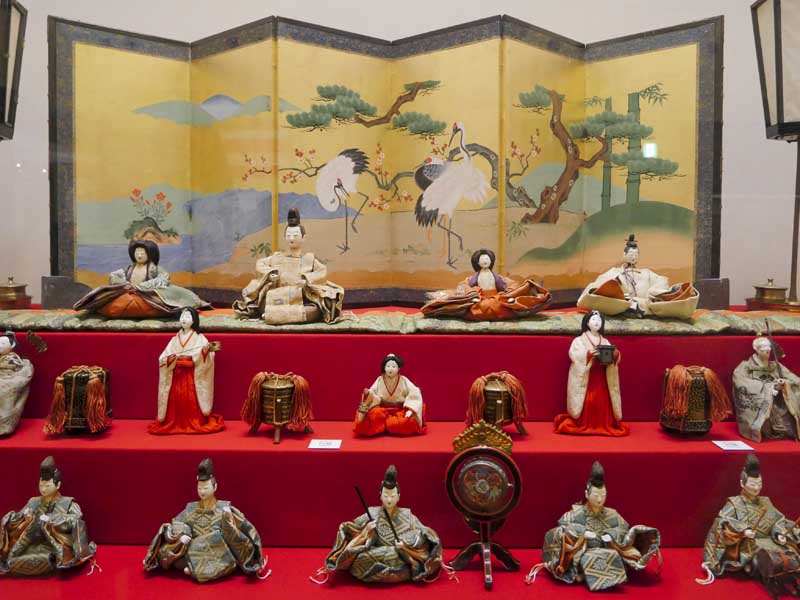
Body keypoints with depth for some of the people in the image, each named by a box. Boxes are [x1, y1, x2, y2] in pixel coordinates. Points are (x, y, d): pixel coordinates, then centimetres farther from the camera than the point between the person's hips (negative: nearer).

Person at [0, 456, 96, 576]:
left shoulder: (67, 503, 2)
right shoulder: (33, 502, 16)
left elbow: (77, 520, -14)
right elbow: (11, 521, 15)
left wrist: (51, 519, -20)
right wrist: (24, 516, -7)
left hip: (54, 548, -4)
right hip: (33, 547, 4)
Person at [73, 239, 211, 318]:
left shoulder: (153, 268, 8)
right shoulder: (129, 268, 20)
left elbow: (163, 279, -10)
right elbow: (112, 276, 15)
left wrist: (141, 286, -14)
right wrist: (124, 284, -7)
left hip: (148, 298, -4)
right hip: (127, 296, 4)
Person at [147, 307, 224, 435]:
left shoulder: (199, 338, 3)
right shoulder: (175, 339, 13)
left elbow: (205, 351, -13)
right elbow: (163, 358, 9)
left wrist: (205, 350, -36)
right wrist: (169, 359, -13)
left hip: (192, 376, -3)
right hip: (177, 375, 3)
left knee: (192, 401, -8)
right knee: (176, 400, -1)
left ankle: (196, 424, 1)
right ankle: (175, 424, 9)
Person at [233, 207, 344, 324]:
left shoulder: (309, 258, 12)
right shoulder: (277, 257, 18)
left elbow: (323, 272, 1)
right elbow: (260, 264, 18)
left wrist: (307, 280, -14)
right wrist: (269, 274, -1)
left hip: (302, 303, 0)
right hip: (278, 301, 1)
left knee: (316, 311, -35)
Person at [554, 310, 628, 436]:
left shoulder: (605, 342, 16)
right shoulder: (579, 340, 3)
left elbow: (612, 355, 6)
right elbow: (574, 355, -12)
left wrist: (615, 355, -16)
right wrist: (588, 354, -25)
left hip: (600, 378, 4)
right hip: (585, 377, -4)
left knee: (602, 401, -3)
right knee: (587, 402, -9)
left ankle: (603, 425, 6)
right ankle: (584, 425, 1)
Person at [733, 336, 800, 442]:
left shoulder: (776, 367, 14)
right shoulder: (746, 366, 1)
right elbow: (741, 382, -17)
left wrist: (785, 383, -14)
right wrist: (766, 387, -22)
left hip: (777, 407, 2)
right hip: (754, 409, -2)